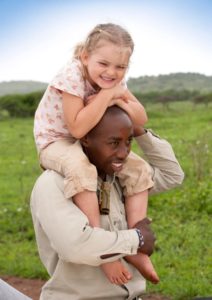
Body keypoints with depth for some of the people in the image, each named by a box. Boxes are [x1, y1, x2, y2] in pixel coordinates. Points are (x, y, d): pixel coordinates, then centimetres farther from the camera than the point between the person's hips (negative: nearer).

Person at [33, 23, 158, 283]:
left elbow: (141, 120, -5)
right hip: (55, 142, -7)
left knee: (138, 169, -7)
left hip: (91, 144, 7)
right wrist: (107, 94, -31)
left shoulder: (114, 81, -5)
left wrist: (118, 99, -22)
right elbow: (77, 128, -34)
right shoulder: (72, 76, -26)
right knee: (80, 168, -40)